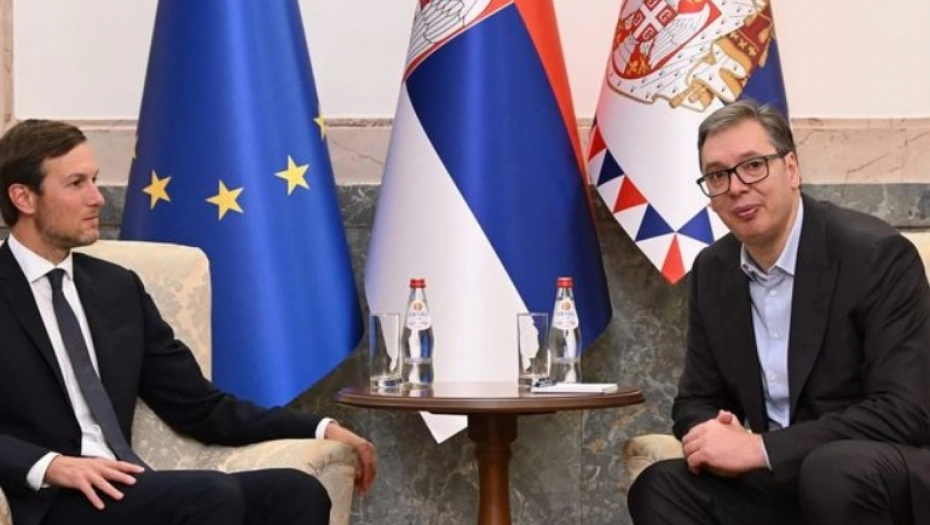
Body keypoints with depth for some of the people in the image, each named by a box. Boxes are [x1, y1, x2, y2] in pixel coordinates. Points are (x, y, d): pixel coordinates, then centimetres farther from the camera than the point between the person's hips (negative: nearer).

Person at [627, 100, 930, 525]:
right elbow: (697, 399, 11)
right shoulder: (712, 270, 5)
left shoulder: (876, 254, -15)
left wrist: (759, 448, -24)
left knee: (832, 471, -36)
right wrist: (715, 437, -15)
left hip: (887, 477, -5)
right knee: (659, 488, -17)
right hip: (779, 483, 5)